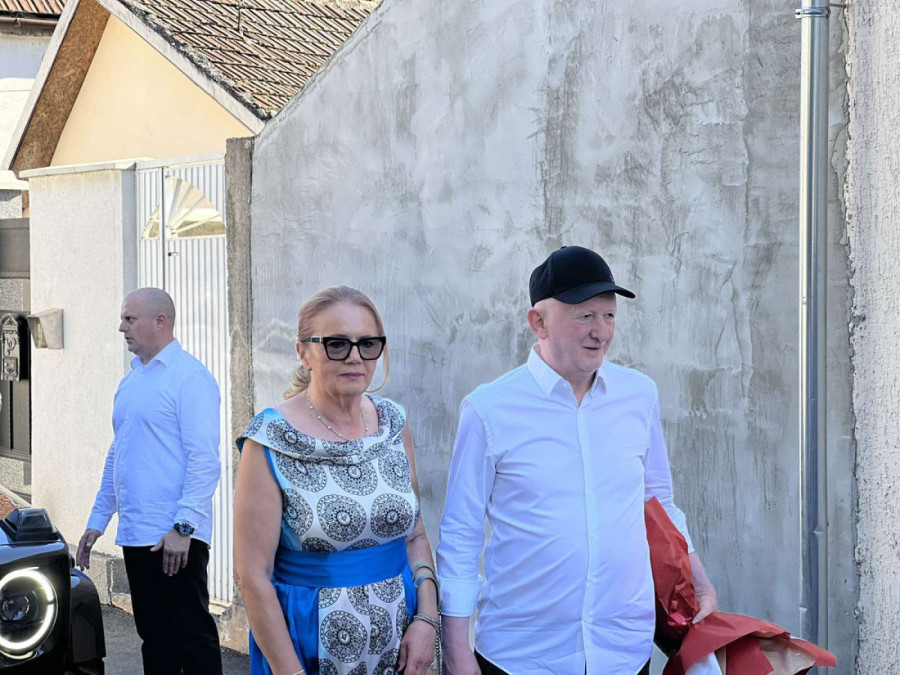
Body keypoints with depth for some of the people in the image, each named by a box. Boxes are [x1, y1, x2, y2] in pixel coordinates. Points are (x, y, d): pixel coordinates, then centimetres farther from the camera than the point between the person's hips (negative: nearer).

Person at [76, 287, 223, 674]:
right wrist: (98, 520, 20)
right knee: (154, 638, 13)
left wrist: (182, 526, -21)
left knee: (192, 634, -3)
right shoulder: (130, 381, 17)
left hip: (175, 538, -8)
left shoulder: (188, 376, -10)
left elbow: (204, 459, -16)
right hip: (135, 535, 8)